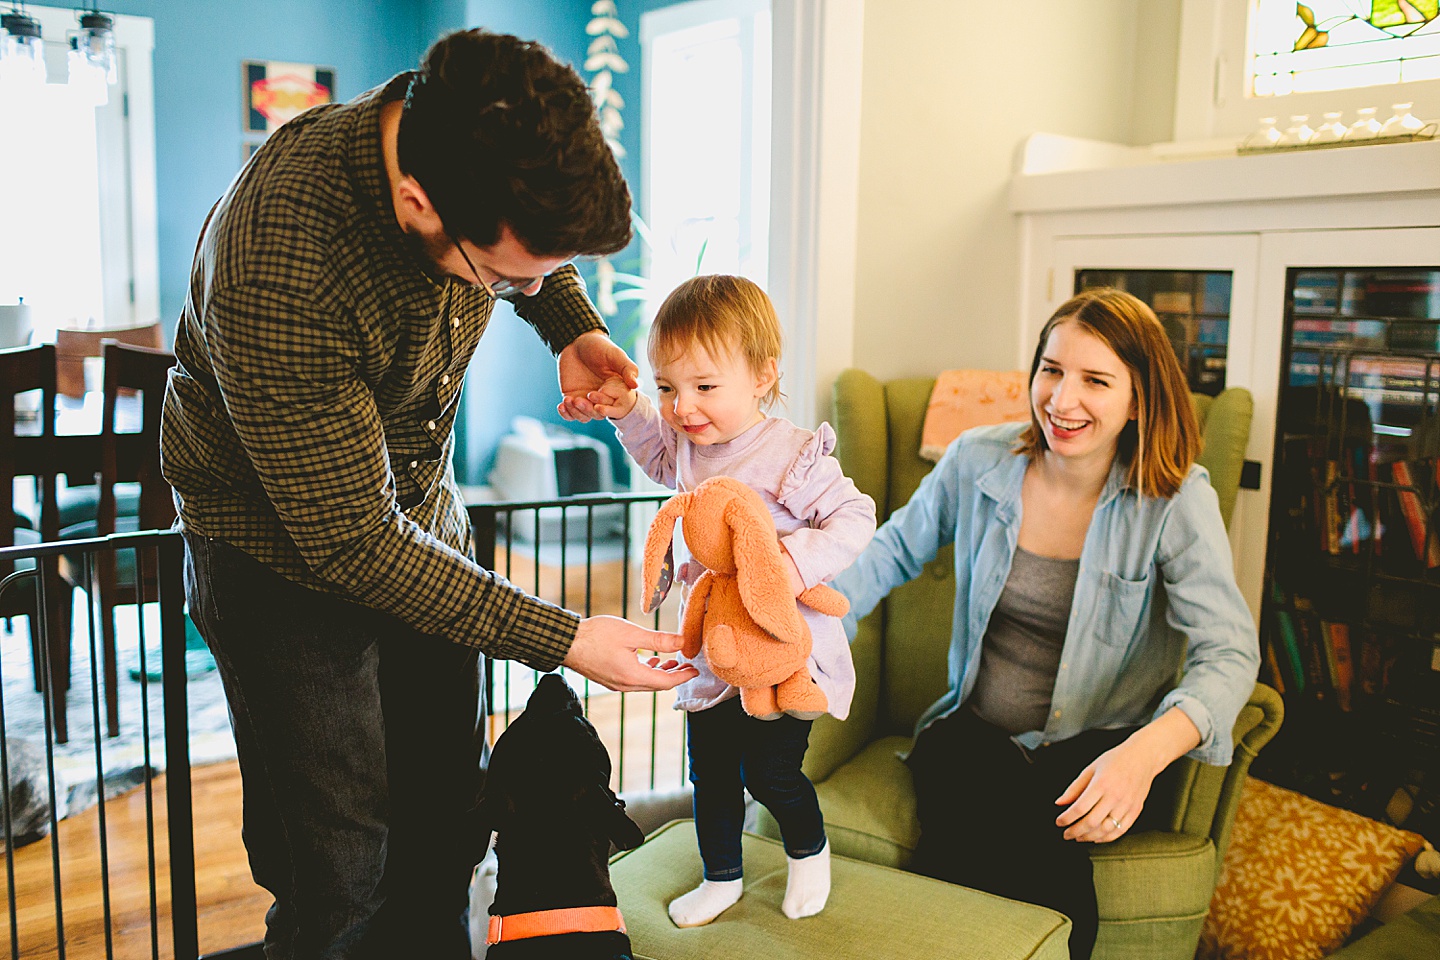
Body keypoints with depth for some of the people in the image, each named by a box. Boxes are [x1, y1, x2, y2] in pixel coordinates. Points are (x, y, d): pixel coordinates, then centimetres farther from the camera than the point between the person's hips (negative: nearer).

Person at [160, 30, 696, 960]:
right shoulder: (277, 273, -37)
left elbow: (541, 224, 9)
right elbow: (349, 540, -28)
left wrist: (573, 325, -11)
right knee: (336, 872, -2)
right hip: (286, 547, -5)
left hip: (421, 502, 6)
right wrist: (563, 640, -28)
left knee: (449, 819, 13)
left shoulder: (474, 136, -18)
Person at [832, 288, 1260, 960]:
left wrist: (1143, 753, -38)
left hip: (1098, 747, -1)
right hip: (974, 733, 2)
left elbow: (1227, 652, -18)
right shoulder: (977, 461, -3)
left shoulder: (1176, 502, -10)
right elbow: (895, 551, 12)